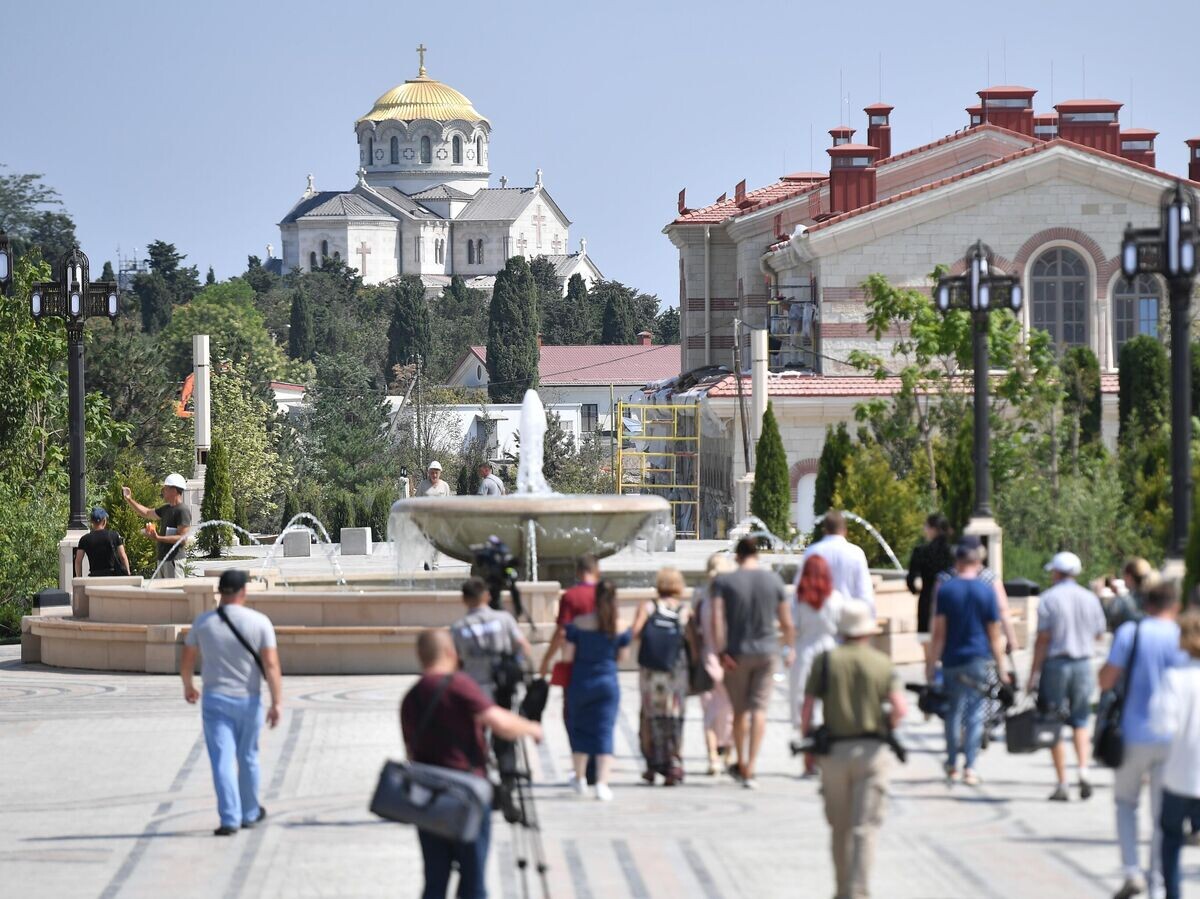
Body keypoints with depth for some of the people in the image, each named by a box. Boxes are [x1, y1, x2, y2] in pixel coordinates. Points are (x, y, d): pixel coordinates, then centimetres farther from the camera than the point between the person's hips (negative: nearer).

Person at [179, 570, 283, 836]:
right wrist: (277, 702, -13)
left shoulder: (203, 622, -3)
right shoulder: (259, 622, -8)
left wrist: (188, 687, 25)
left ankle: (230, 818, -13)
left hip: (215, 699, 0)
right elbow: (271, 665, -14)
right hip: (248, 702, 0)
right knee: (247, 758, 17)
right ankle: (249, 813, 31)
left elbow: (186, 661, 7)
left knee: (222, 760, -2)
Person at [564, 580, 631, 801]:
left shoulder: (580, 622, -9)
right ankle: (602, 784, -9)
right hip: (608, 682, 0)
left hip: (581, 681, 0)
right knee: (605, 732, 1)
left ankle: (579, 778, 27)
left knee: (579, 727, 16)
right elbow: (622, 654, 6)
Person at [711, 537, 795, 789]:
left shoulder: (723, 582, -4)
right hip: (766, 651, 0)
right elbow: (786, 621, 4)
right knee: (759, 709, -1)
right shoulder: (773, 580, 1)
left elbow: (717, 618, -15)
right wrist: (789, 649, 18)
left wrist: (721, 651, -14)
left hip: (737, 654, 0)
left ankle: (741, 764, 28)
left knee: (740, 710, 13)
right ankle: (750, 770, -9)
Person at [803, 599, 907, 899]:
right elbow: (900, 708, -10)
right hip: (871, 750, -1)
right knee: (864, 827, -2)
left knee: (840, 828, 14)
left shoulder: (825, 661, 2)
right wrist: (887, 726, 10)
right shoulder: (881, 663, 1)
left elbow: (807, 709, -2)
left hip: (834, 749, 1)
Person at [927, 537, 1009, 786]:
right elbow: (995, 634, 0)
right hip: (980, 660, -1)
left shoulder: (945, 590, -3)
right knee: (975, 714, 3)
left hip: (952, 661, 1)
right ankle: (969, 768, -1)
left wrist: (931, 664, 1)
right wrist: (1001, 666, 7)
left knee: (953, 712, 12)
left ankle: (952, 765, 16)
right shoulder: (987, 591, -2)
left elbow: (939, 632, -4)